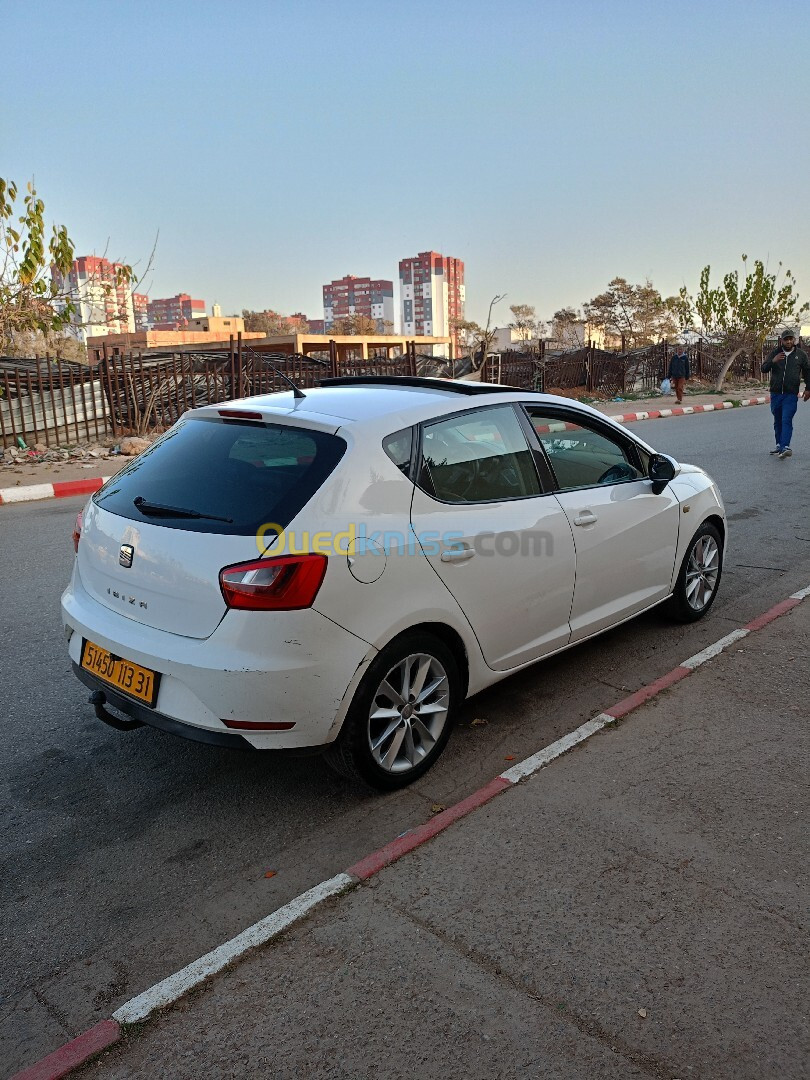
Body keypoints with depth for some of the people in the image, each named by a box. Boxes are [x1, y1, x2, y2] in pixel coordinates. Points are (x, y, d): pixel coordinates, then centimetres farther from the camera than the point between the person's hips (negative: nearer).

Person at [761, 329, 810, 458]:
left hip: (791, 395, -3)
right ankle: (779, 445, 22)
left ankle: (785, 447, -23)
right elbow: (764, 369, -3)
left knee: (786, 421, -14)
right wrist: (773, 361, -22)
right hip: (775, 394, 3)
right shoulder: (774, 354, 6)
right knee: (778, 421, 11)